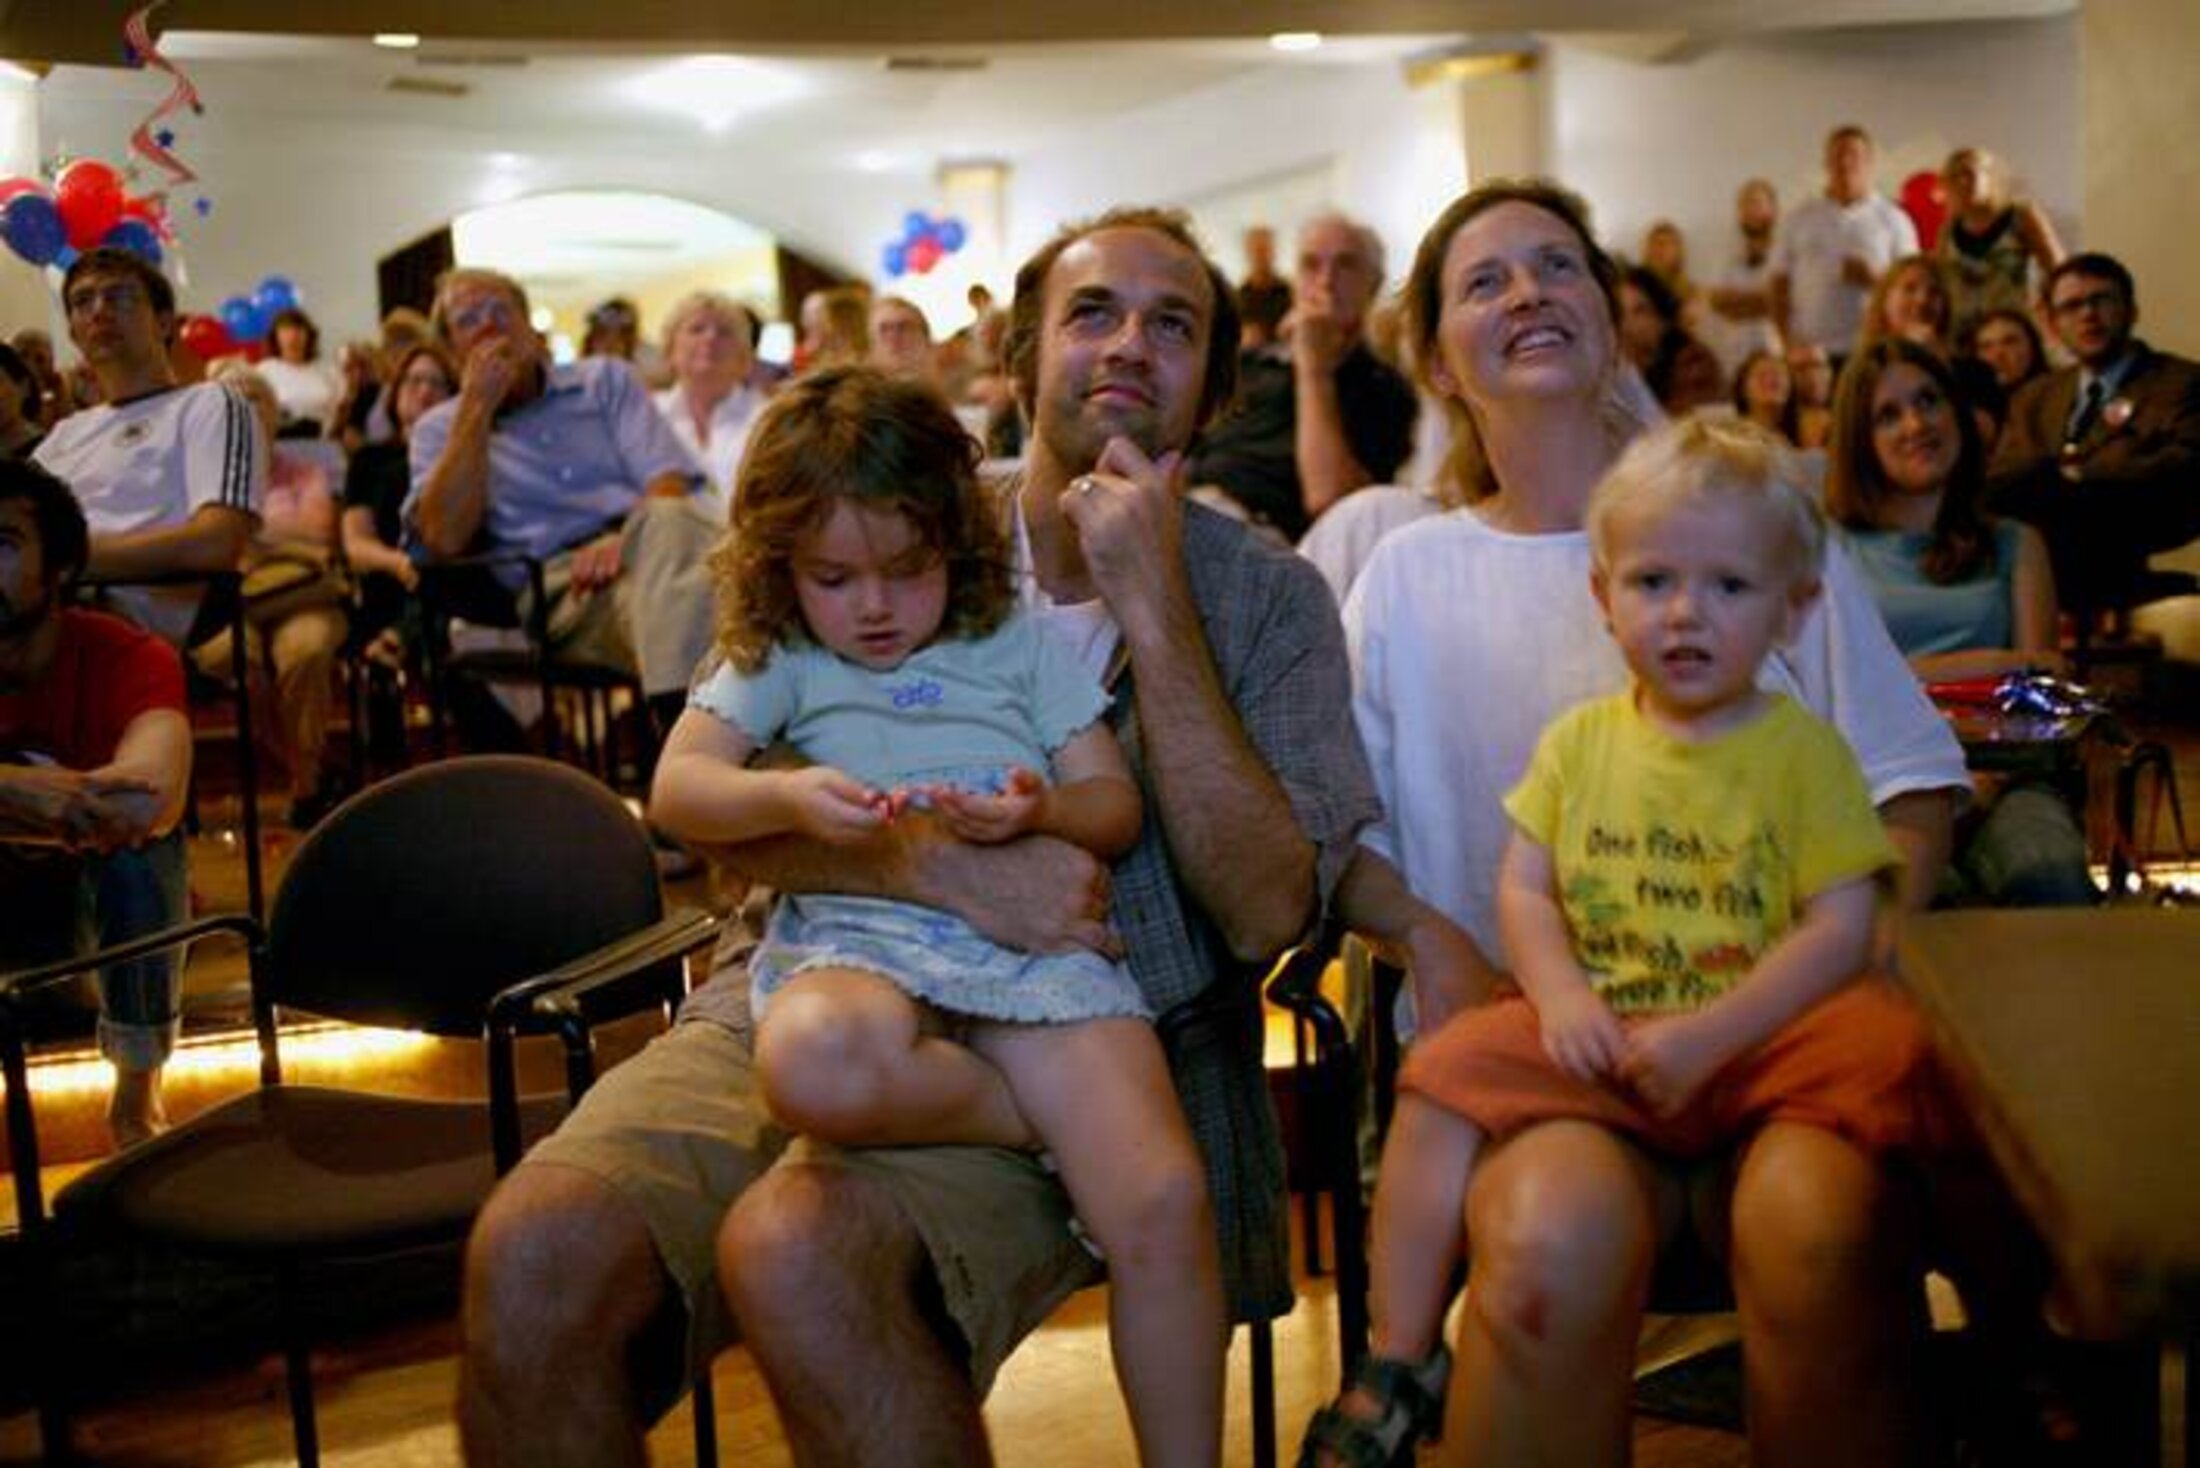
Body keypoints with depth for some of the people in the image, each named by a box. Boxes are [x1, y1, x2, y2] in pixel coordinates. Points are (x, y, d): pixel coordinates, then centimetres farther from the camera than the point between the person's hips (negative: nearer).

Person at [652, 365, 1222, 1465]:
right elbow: (675, 790, 8)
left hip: (1034, 944, 1)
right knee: (815, 1064, -41)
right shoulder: (777, 663, 20)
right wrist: (789, 800, -12)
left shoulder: (1024, 647, 20)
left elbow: (1116, 806, 16)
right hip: (854, 942, 0)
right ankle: (1041, 1111, -14)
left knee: (1163, 1199, -24)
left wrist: (1039, 813, -8)